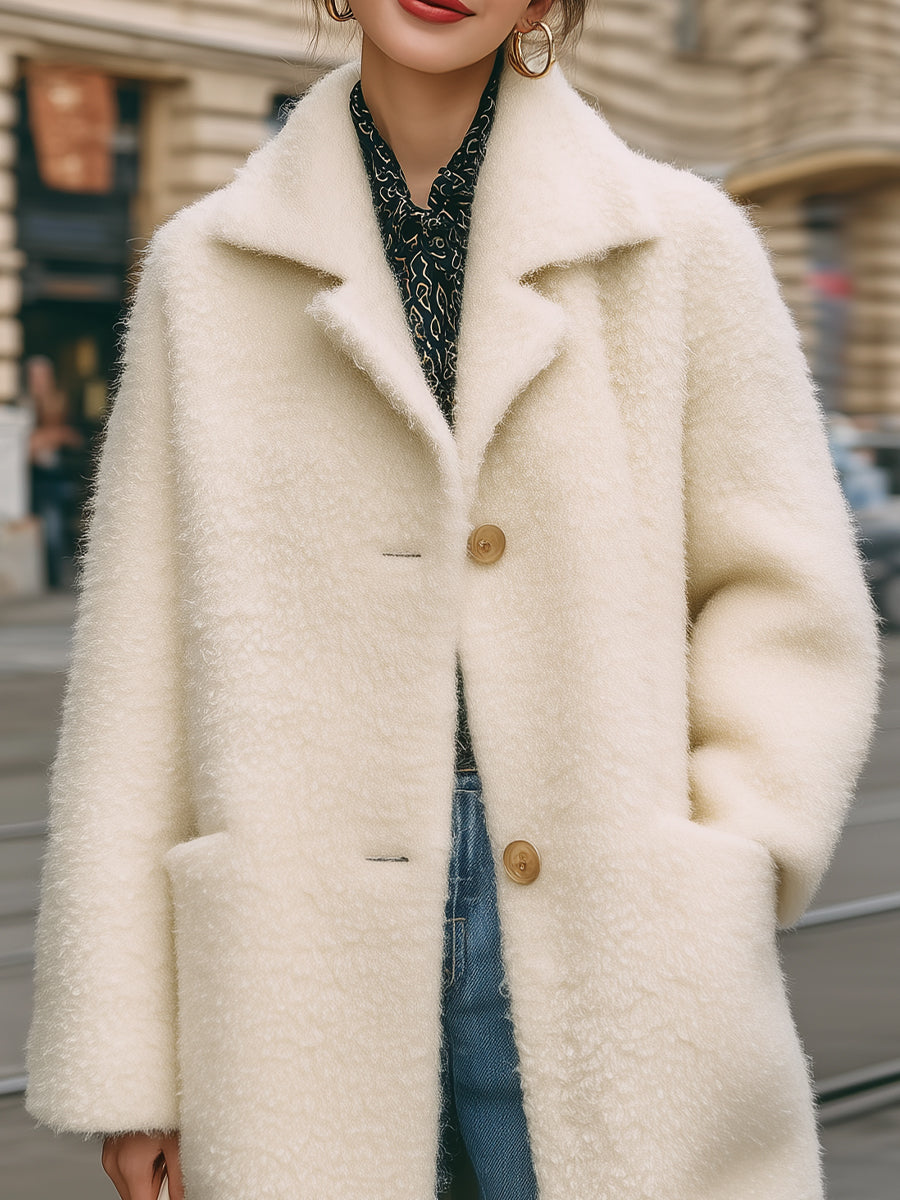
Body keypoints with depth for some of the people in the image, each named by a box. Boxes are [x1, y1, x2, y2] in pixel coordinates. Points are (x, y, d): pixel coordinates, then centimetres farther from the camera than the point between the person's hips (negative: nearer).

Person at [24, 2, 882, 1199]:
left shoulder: (680, 248, 3)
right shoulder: (209, 271, 5)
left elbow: (788, 604, 6)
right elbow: (135, 665, 4)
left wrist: (713, 896, -7)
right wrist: (121, 1055, 2)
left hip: (603, 961, 0)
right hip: (309, 983, 1)